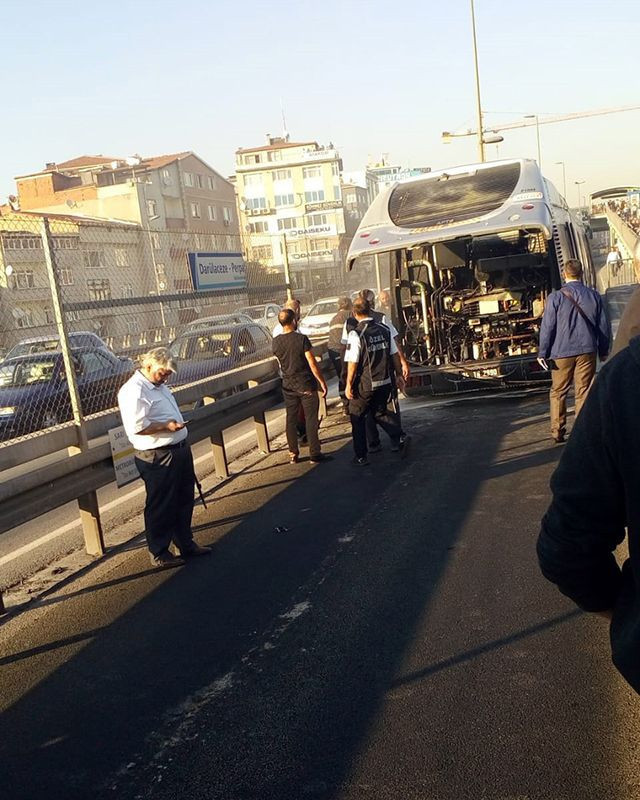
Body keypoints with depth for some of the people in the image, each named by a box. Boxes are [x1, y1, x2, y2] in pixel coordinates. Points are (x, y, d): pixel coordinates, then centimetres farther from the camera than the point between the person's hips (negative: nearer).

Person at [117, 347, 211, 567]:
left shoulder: (158, 386, 15)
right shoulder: (134, 391, -18)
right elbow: (136, 427, -27)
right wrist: (166, 426, -24)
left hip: (180, 449, 10)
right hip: (158, 458, -10)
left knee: (184, 501, 20)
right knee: (161, 507, 3)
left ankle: (186, 544, 35)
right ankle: (159, 554, 17)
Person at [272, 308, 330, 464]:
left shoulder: (276, 342, -2)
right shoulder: (301, 339, -16)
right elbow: (312, 364, -15)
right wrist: (322, 382, -8)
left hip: (288, 386, 4)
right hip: (306, 385, -4)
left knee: (291, 420, 11)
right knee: (311, 420, 3)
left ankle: (293, 454, 16)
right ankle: (314, 454, 7)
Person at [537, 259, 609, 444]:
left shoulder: (555, 297, -7)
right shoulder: (594, 295, 3)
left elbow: (547, 327, -7)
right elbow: (603, 326, 9)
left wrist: (542, 353, 0)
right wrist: (603, 351, 19)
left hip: (562, 352, -2)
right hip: (587, 351, 2)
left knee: (558, 392, 9)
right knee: (583, 392, 6)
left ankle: (557, 432, 11)